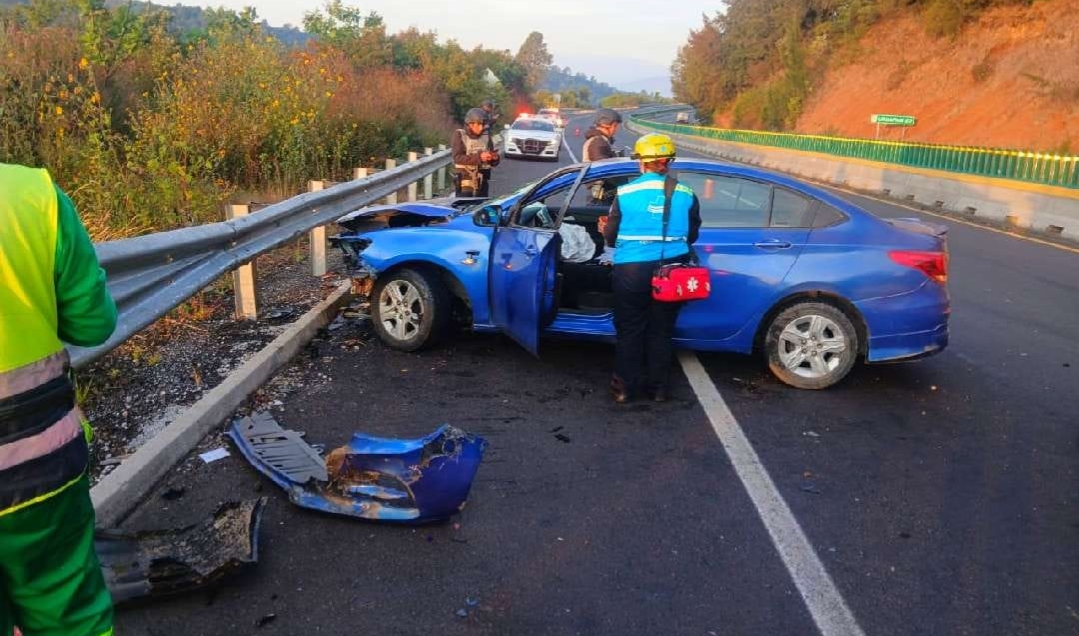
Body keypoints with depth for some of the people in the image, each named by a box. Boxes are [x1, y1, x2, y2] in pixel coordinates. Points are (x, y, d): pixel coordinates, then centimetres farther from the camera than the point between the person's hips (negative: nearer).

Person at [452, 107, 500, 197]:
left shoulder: (486, 136, 8)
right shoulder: (459, 134, -1)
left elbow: (493, 163, 11)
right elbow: (457, 158, -14)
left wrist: (495, 158, -13)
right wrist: (478, 157, -24)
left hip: (482, 184, 4)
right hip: (464, 184, -4)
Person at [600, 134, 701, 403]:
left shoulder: (625, 193, -7)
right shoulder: (686, 195, -1)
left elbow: (611, 236, 0)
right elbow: (692, 235, 10)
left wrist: (620, 235, 23)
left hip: (632, 270, -2)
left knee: (629, 330, 11)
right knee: (661, 331, 14)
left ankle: (625, 387, 18)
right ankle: (658, 387, 22)